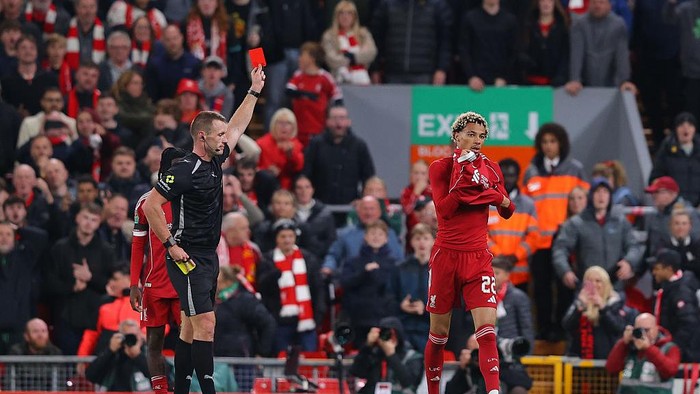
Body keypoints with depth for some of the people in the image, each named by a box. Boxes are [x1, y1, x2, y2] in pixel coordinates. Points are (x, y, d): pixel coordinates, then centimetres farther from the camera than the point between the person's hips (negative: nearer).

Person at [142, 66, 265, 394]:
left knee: (191, 327, 11)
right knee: (205, 325, -14)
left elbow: (236, 127, 26)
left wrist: (254, 92, 27)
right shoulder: (185, 170, -16)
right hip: (188, 258, -9)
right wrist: (171, 246, -18)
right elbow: (151, 205, -19)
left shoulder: (214, 162, 10)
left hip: (208, 257, 9)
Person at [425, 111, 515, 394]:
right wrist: (463, 175, -21)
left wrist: (500, 198, -10)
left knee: (487, 330, -14)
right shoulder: (441, 167, -3)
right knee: (439, 334, 6)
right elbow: (443, 210, -16)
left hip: (478, 258, 2)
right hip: (446, 256, -2)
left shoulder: (491, 169, 8)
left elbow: (507, 213, 12)